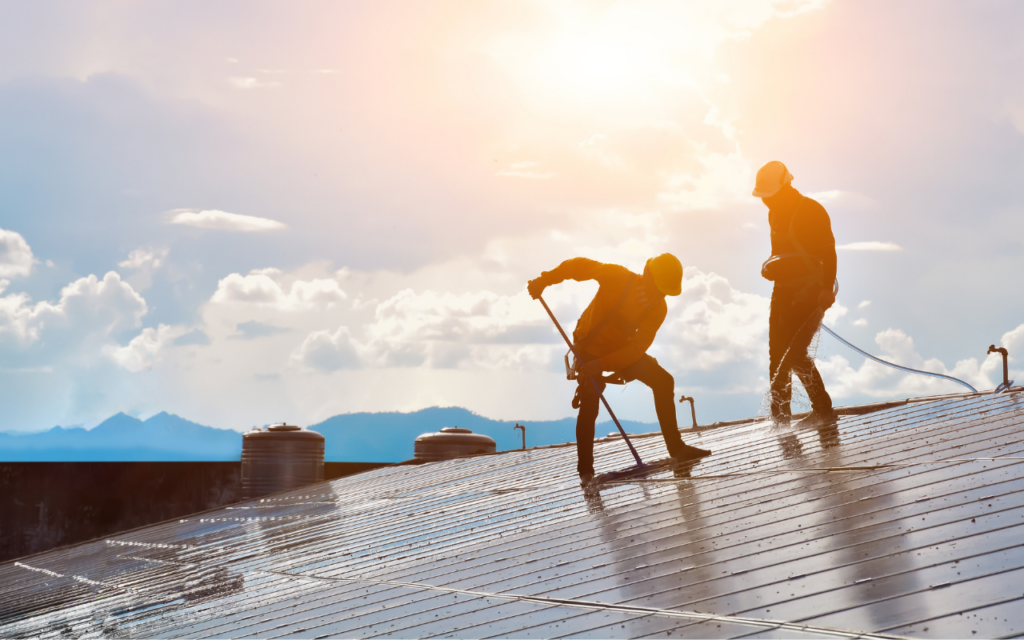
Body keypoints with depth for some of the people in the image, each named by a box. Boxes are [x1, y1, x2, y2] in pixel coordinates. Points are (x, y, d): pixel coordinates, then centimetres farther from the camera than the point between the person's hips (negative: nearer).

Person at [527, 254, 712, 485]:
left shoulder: (659, 309, -17)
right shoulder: (618, 277, -27)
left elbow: (638, 346, -22)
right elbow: (579, 266, -19)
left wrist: (604, 364, -33)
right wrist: (544, 281, -24)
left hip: (623, 349, 4)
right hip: (590, 346, -4)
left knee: (663, 381, -10)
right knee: (589, 403, -16)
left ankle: (677, 449, -3)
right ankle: (585, 470, -4)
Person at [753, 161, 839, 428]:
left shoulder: (812, 211, -14)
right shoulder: (775, 214, 12)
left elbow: (828, 252, -18)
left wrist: (827, 288, -27)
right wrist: (771, 268, 4)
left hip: (811, 292, -8)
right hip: (784, 292, 8)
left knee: (795, 353, -15)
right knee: (777, 354, 5)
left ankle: (823, 411, -4)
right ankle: (780, 416, 12)